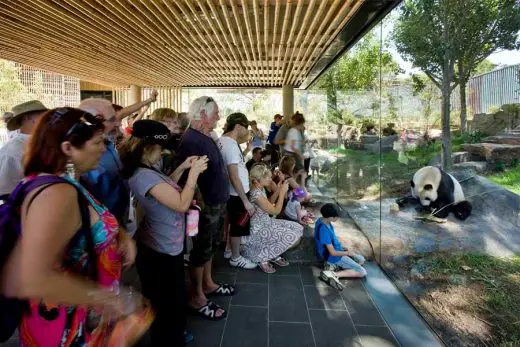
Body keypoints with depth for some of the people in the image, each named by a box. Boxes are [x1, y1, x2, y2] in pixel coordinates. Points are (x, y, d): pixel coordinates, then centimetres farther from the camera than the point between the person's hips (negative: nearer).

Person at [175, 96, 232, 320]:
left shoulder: (206, 138, 9)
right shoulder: (191, 140, -22)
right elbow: (189, 178, -26)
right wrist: (202, 206, -22)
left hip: (217, 204, 9)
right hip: (206, 207, -9)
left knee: (209, 246, 22)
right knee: (201, 250, 5)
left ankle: (208, 284, 40)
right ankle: (196, 297, 22)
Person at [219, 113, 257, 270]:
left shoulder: (223, 140, 5)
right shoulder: (231, 145, -26)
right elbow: (234, 177, -27)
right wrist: (246, 201, -24)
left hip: (232, 192, 10)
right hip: (237, 194, -10)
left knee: (234, 224, 23)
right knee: (239, 226, 7)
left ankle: (230, 249, 40)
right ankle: (236, 258, 23)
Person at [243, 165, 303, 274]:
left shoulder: (261, 189, 1)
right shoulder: (256, 194, -28)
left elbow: (269, 205, 16)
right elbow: (276, 211, -20)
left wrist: (278, 190, 6)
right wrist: (282, 192, -14)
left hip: (266, 222, 10)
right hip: (258, 230, -9)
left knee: (298, 228, 4)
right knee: (291, 236, -21)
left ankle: (274, 255, 14)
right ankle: (263, 258, -4)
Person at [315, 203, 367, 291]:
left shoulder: (322, 220, -5)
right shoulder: (324, 230, -34)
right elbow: (333, 253, -26)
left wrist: (341, 246, 7)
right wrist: (348, 253, -11)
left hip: (336, 249, 9)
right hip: (333, 257, -9)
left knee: (361, 260, 18)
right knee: (362, 272, -8)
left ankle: (335, 266, 3)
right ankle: (334, 274, -14)